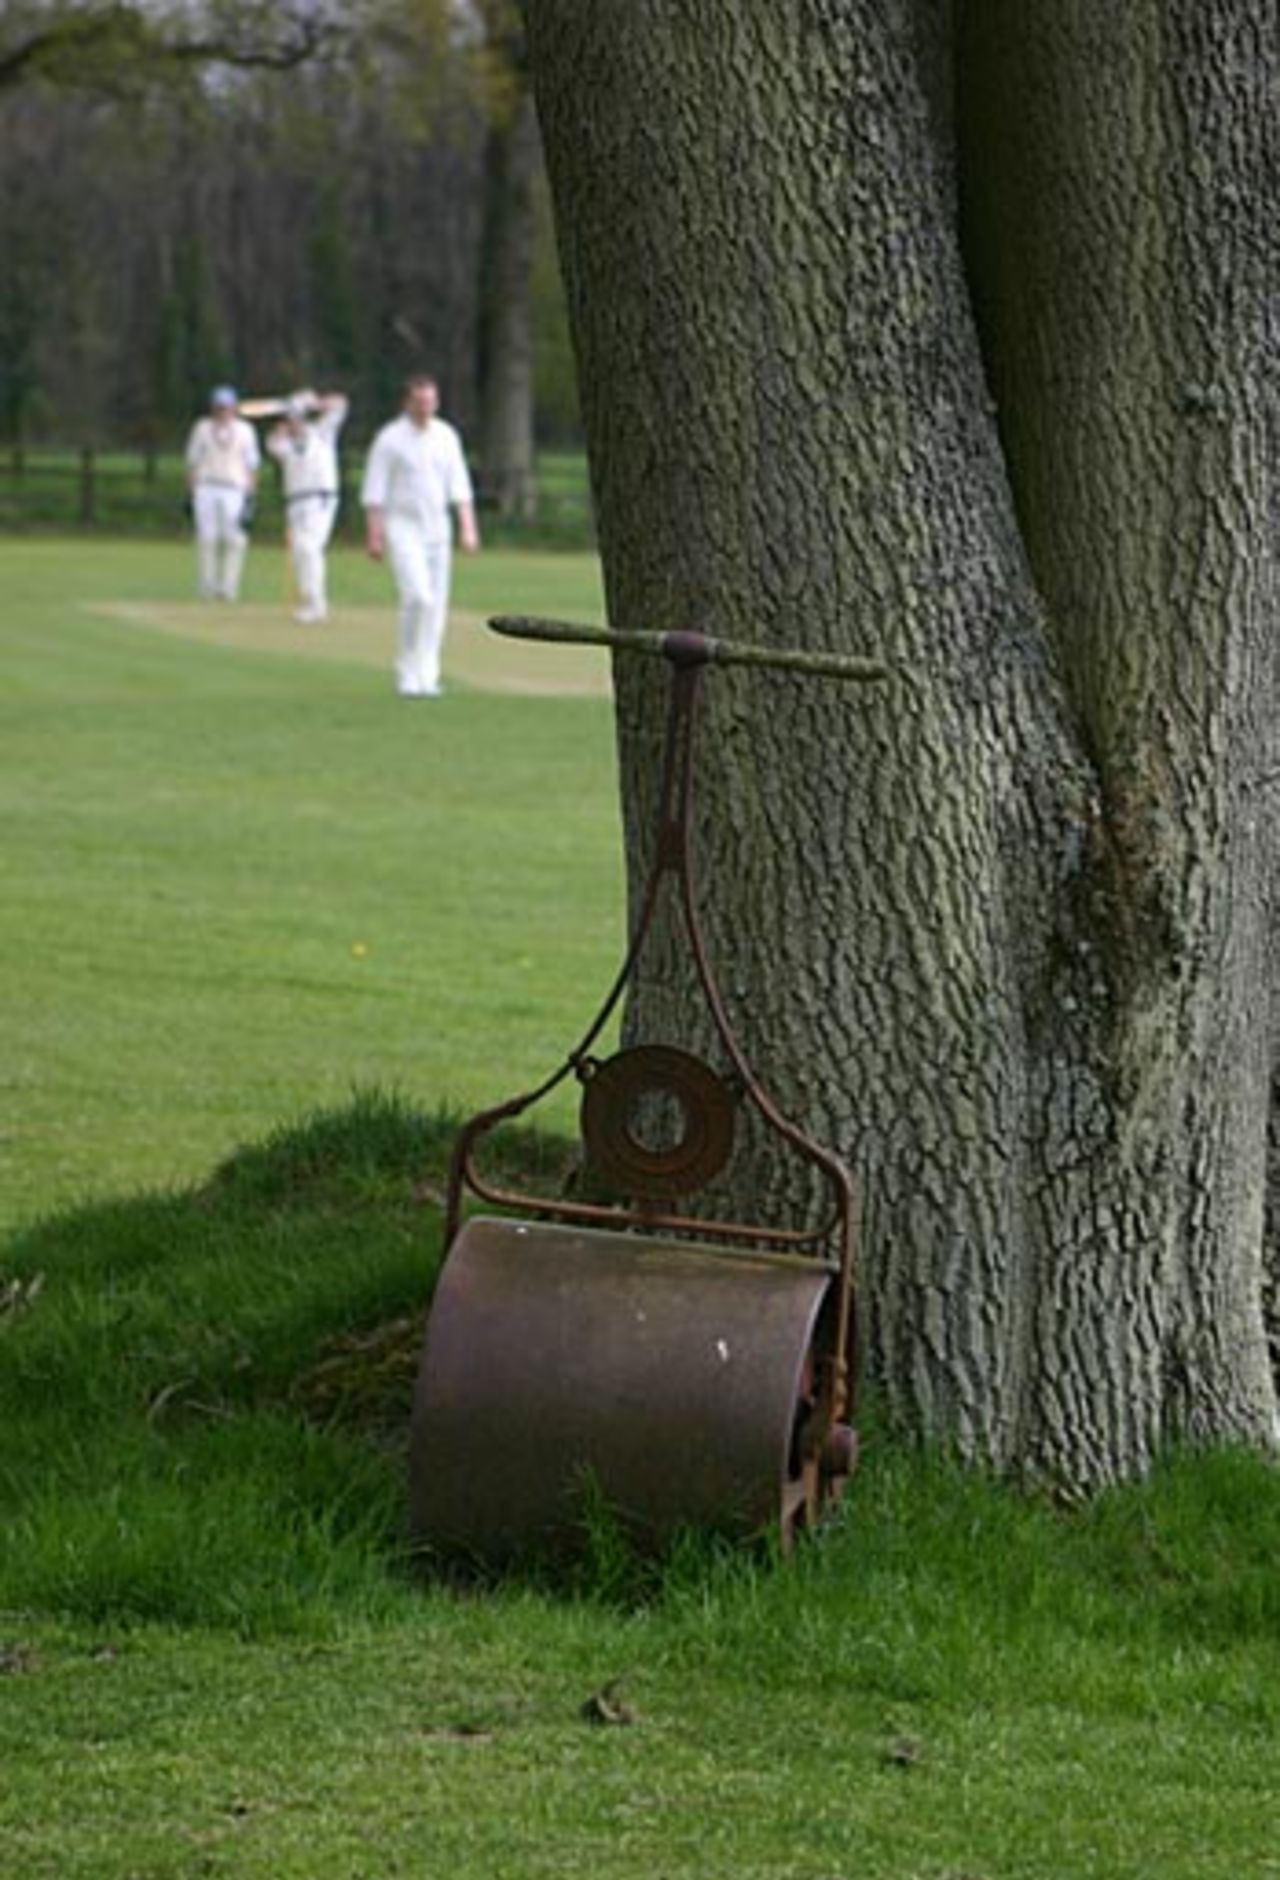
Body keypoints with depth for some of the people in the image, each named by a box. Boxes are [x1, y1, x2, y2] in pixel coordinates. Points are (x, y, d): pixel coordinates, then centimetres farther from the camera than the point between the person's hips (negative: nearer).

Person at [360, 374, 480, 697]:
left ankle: (426, 677, 10)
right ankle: (407, 674, -8)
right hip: (402, 527, -5)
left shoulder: (446, 436, 8)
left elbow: (459, 486, 10)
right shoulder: (390, 439, -7)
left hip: (437, 527, 5)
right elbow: (374, 491, -7)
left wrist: (468, 528, 0)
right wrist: (374, 536, -13)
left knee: (436, 604, 3)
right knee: (418, 597, -18)